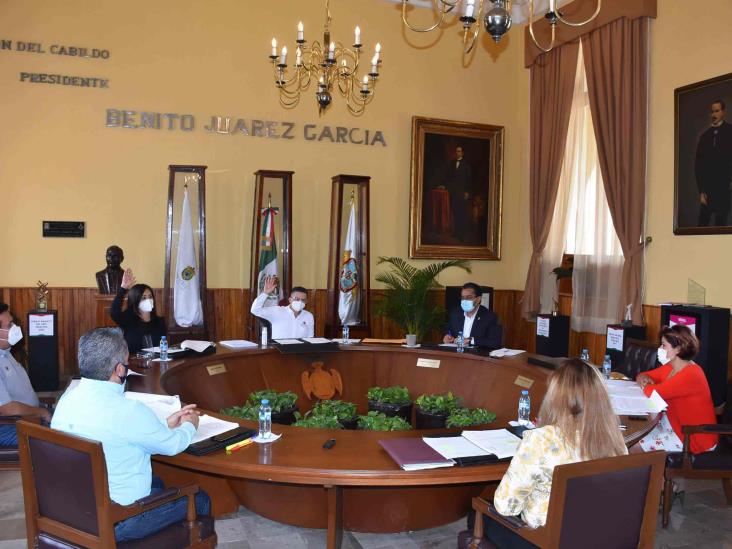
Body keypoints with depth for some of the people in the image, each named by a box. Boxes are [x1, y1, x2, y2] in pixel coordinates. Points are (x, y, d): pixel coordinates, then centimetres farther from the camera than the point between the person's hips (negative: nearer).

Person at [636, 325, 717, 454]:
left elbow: (653, 392, -33)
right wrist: (644, 379, -10)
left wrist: (645, 385, -10)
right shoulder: (670, 367, 2)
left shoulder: (690, 375, -27)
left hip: (695, 436, -9)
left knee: (636, 449, -11)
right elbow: (643, 376, 14)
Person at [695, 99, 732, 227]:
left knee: (721, 221, -5)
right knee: (703, 223, 1)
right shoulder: (705, 136, 13)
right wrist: (701, 190, 0)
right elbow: (698, 164, 8)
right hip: (707, 187, 3)